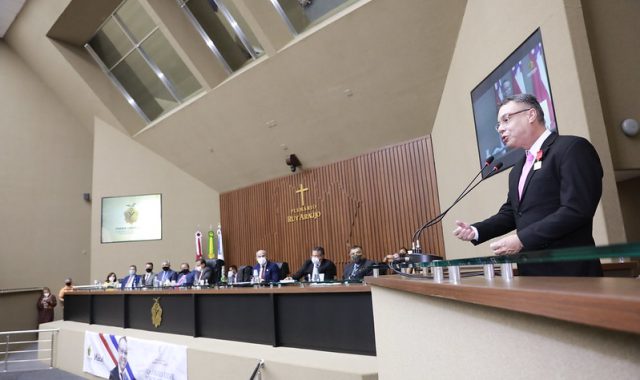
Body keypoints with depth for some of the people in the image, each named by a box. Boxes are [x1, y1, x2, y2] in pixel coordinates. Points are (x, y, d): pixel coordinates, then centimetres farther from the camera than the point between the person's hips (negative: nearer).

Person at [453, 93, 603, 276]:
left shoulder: (573, 147, -9)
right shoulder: (517, 170, 17)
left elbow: (576, 210, -19)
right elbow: (510, 213, 19)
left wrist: (521, 240, -19)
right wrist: (475, 231, 2)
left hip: (568, 271, -7)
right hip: (531, 272, 7)